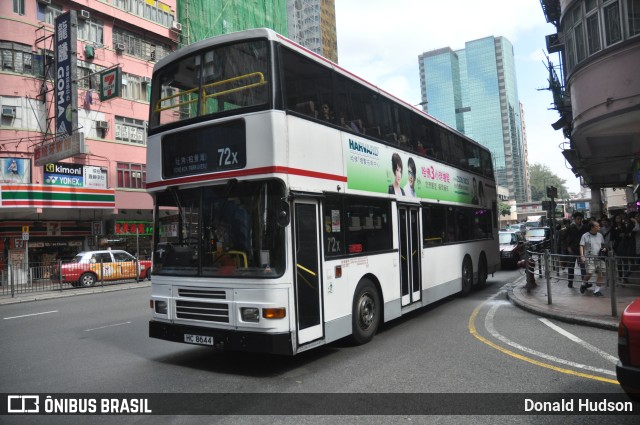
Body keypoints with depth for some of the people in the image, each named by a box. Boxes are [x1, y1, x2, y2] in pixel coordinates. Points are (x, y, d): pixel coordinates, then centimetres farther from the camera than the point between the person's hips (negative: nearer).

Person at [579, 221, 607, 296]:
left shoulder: (600, 235, 12)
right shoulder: (585, 236, -3)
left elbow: (602, 244, 27)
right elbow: (581, 246, -6)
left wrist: (604, 248, 4)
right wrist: (582, 256, -18)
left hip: (599, 258, 5)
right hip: (589, 258, -5)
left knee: (601, 273, -2)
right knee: (590, 272, -19)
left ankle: (597, 290, 8)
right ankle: (584, 284, 11)